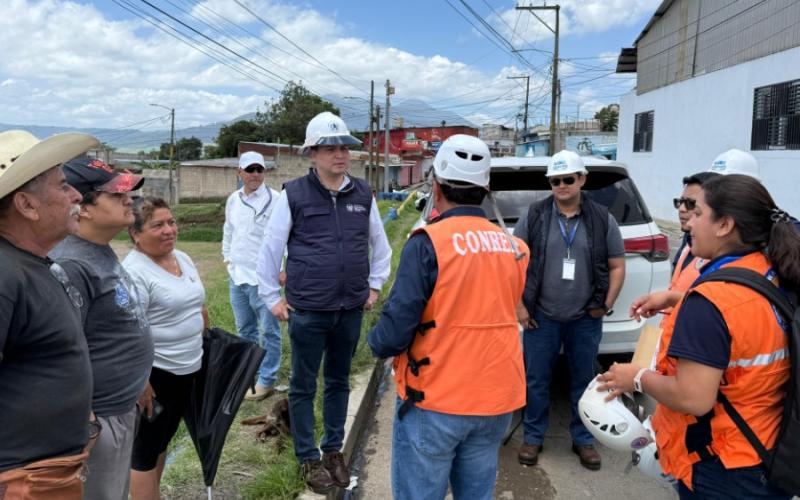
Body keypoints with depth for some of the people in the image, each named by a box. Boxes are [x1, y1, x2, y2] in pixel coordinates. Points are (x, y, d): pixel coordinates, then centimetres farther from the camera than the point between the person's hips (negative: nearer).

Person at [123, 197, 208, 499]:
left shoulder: (183, 259, 7)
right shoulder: (133, 272, -20)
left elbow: (198, 307, 18)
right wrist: (140, 383, -23)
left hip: (187, 371, 8)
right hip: (154, 374, -8)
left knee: (162, 440, 21)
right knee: (146, 447, 6)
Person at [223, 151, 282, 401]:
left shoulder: (275, 199, -12)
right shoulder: (233, 200, 9)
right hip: (237, 276, 7)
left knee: (269, 330, 2)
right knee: (245, 329, 18)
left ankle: (267, 380, 14)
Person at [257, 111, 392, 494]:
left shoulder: (363, 195, 3)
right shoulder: (293, 194, -7)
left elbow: (380, 244, 15)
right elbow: (271, 248, -2)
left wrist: (374, 286, 12)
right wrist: (272, 297, 0)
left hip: (350, 310, 3)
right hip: (307, 311, -3)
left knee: (339, 383, 17)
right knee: (304, 387, 9)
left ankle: (333, 450, 34)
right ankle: (309, 458, 26)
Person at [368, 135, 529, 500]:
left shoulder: (429, 243, -15)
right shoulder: (513, 247, 4)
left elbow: (394, 333, -19)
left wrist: (375, 342, 3)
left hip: (435, 401, -6)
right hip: (497, 400, 6)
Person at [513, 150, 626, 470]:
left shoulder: (602, 219, 1)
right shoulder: (534, 217, -2)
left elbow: (617, 266, 7)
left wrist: (606, 305, -1)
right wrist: (519, 305, -2)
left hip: (586, 320, 1)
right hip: (541, 317, -1)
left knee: (584, 381, 13)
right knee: (536, 380, 8)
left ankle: (583, 439, 30)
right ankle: (533, 437, 25)